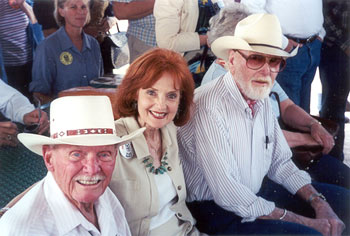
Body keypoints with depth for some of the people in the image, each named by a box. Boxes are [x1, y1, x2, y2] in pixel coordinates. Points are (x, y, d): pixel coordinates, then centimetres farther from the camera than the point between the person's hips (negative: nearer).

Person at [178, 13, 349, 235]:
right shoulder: (209, 108, -26)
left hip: (256, 192, 8)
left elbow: (281, 163, 9)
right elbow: (228, 195, -26)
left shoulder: (262, 100, 1)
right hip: (216, 209, -8)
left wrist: (320, 205, -6)